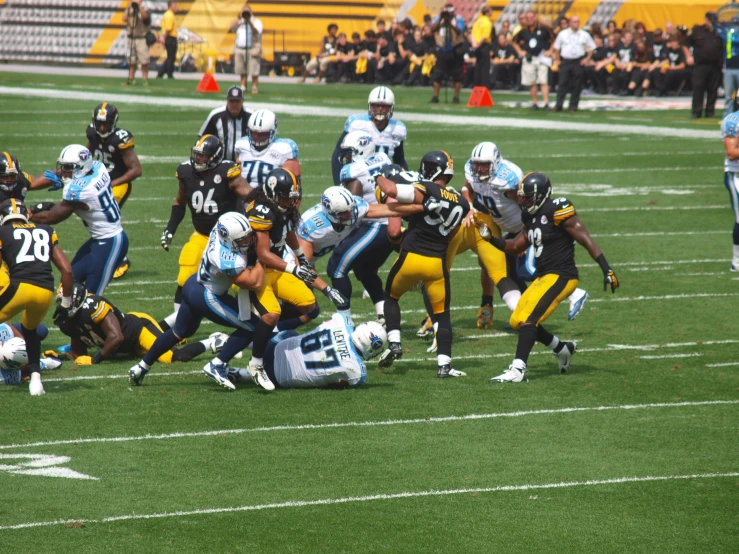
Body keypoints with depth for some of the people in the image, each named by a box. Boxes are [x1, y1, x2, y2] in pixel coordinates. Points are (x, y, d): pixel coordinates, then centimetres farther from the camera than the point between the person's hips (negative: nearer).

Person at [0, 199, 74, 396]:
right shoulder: (46, 232, 24)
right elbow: (67, 270, 18)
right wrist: (66, 301, 29)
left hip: (20, 286, -4)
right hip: (46, 291, 5)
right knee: (29, 329, 32)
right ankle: (35, 378, 19)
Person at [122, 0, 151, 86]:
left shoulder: (144, 10, -1)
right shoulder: (130, 11, 9)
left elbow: (145, 17, -23)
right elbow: (124, 19, -6)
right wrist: (128, 8, -11)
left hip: (142, 39, -4)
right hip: (131, 39, 4)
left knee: (144, 61, -6)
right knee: (131, 61, 6)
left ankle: (145, 79, -1)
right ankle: (131, 79, 10)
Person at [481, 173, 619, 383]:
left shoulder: (557, 212, -15)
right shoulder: (531, 217, 11)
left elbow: (586, 241, -16)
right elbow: (516, 247, 21)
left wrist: (607, 270, -19)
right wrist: (491, 239, 5)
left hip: (560, 277, -10)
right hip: (543, 277, 10)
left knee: (527, 319, -18)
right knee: (517, 321, 11)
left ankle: (517, 370, -20)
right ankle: (563, 349, 26)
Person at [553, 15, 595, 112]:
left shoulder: (585, 35, 5)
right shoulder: (562, 34, 5)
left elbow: (591, 47, 12)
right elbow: (556, 47, 13)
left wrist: (587, 58, 1)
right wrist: (558, 59, 6)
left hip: (578, 62, 0)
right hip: (565, 61, 0)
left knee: (577, 85, 0)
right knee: (562, 83, -6)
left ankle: (573, 106, 8)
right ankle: (558, 105, -6)